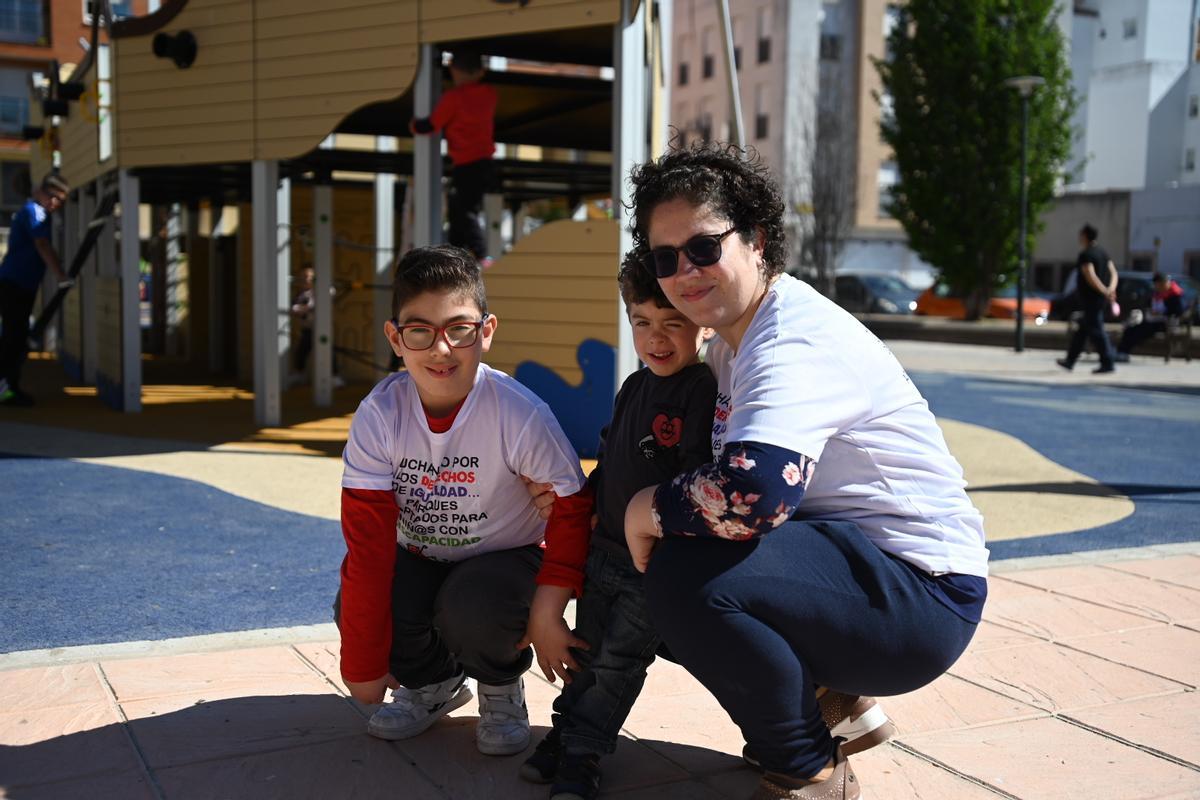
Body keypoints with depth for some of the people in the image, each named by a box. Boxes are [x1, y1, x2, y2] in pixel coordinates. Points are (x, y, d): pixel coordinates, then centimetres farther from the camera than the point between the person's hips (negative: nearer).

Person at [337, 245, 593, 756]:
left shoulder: (521, 415, -26)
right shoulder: (379, 415, -19)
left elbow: (572, 509, -14)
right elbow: (368, 541, -19)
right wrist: (363, 663, -19)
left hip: (505, 557, -3)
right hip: (418, 557, 3)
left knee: (469, 609, -34)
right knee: (355, 608, -24)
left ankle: (502, 687, 5)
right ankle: (435, 681, 11)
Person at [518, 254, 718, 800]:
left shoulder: (703, 392, -17)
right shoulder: (634, 388, 8)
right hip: (605, 550, 7)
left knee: (619, 659, 2)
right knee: (587, 649, 16)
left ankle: (581, 755, 12)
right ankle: (567, 730, 30)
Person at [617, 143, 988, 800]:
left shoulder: (797, 342, -21)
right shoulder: (732, 337, 11)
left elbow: (754, 490, -37)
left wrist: (651, 509, -19)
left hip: (923, 595, -10)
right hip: (847, 551, 10)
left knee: (683, 579, -29)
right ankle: (830, 698, 19)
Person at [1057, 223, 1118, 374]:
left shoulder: (1085, 255, -15)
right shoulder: (1102, 252, 14)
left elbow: (1091, 277, -25)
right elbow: (1113, 273, 10)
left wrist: (1105, 292, -22)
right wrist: (1111, 289, -4)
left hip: (1090, 298, -9)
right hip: (1100, 299, 9)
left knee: (1096, 331, -6)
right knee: (1082, 330, 15)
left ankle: (1107, 363, -7)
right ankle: (1070, 360, 22)